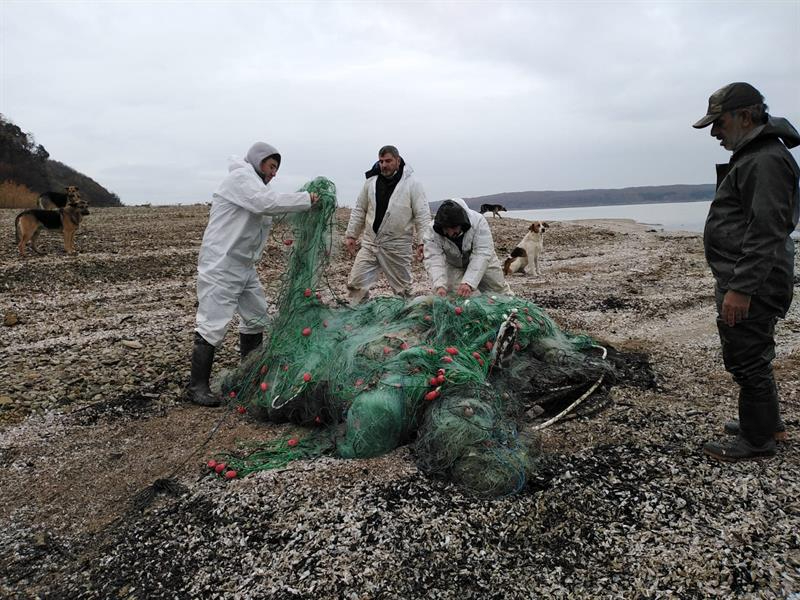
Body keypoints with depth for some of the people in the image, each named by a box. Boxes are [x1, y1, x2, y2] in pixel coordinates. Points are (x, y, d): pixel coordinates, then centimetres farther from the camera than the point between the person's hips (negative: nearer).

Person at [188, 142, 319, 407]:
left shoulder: (254, 184, 21)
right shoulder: (240, 177, -10)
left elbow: (273, 214, 12)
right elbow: (268, 202, -26)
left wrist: (303, 203, -2)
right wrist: (306, 199, -19)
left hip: (244, 266, 10)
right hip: (221, 266, -10)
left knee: (256, 316, 16)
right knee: (213, 324, -8)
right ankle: (197, 386, 3)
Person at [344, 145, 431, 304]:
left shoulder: (412, 183, -6)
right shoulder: (371, 181, 6)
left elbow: (423, 215, -7)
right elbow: (359, 211, 14)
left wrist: (422, 243, -12)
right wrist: (351, 235, 10)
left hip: (397, 247, -3)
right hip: (369, 243, 4)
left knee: (402, 288, 8)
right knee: (355, 283, -1)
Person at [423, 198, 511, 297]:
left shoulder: (478, 221, -36)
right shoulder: (432, 231, -31)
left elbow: (482, 254, -40)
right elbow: (433, 259, -36)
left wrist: (469, 283, -52)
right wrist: (439, 286, -54)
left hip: (481, 262, 0)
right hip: (453, 266, 0)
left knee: (499, 290, 12)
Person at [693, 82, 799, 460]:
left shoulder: (766, 161, -17)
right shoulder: (751, 157, 18)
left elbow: (766, 233, -24)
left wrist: (741, 288, -26)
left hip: (751, 285, -11)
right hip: (744, 283, 11)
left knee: (747, 361, -2)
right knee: (752, 357, 20)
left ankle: (758, 439, 12)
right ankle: (768, 423, 34)